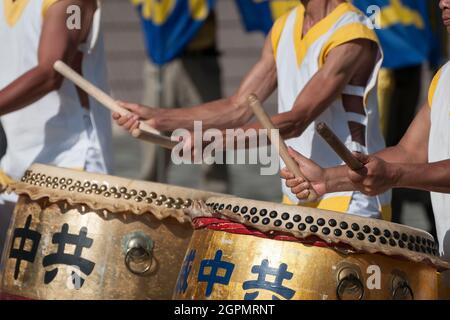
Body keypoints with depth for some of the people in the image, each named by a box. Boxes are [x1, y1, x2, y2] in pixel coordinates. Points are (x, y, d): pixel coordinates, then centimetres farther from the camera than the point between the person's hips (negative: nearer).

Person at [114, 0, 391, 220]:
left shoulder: (353, 38, -16)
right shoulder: (284, 29, 10)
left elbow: (296, 121, -22)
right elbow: (239, 108, 11)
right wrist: (158, 118, 2)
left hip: (350, 205, -7)